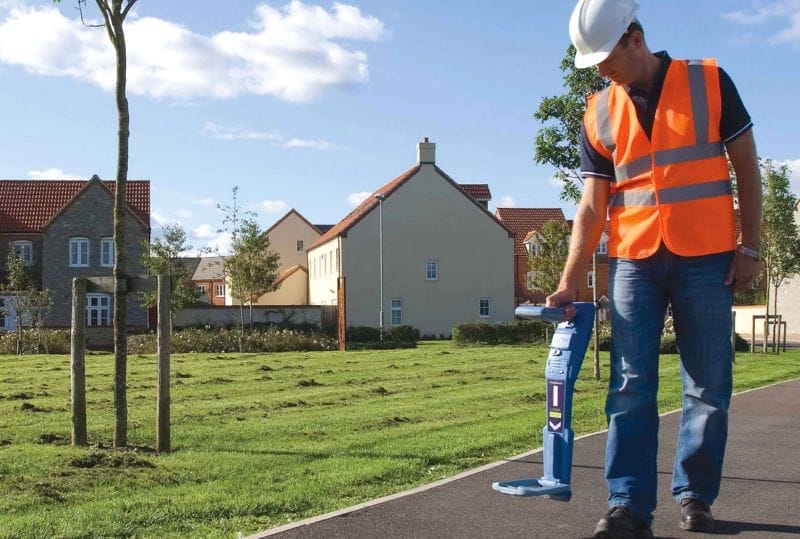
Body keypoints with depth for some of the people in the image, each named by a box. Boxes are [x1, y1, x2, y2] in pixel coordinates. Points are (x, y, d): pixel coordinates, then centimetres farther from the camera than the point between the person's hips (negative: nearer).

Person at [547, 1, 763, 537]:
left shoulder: (709, 82, 0)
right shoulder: (598, 115, 6)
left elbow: (746, 166, 4)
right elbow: (592, 206, 3)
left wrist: (749, 246, -2)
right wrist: (569, 283, -4)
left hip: (706, 261, -1)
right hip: (634, 263, 2)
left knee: (709, 388, 5)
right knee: (630, 387, -3)